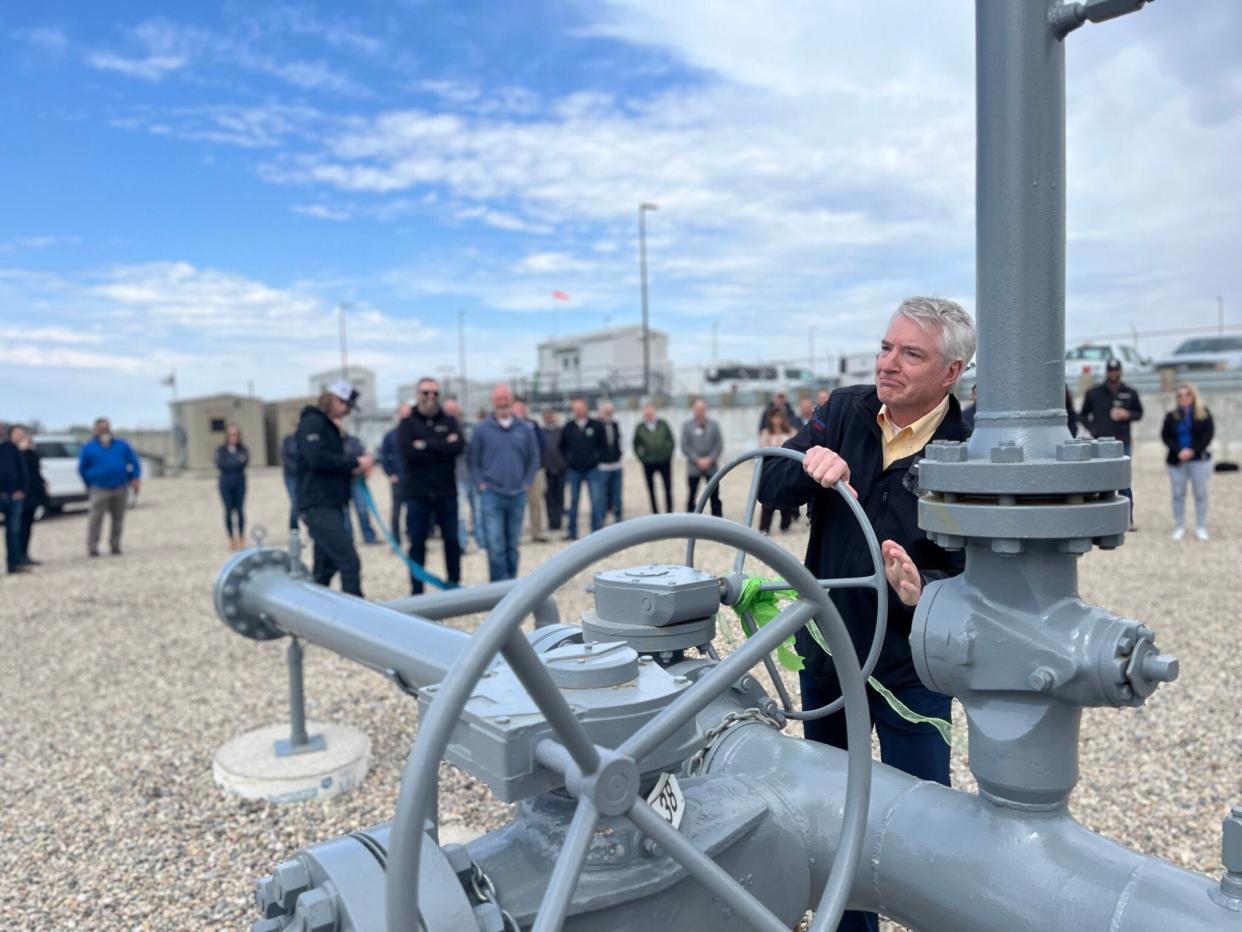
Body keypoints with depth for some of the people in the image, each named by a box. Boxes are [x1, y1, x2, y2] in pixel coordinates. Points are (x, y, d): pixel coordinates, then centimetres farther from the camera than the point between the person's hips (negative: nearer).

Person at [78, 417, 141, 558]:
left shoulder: (121, 445, 11)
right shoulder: (88, 447, 7)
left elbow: (134, 462, 9)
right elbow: (82, 469, 12)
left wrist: (136, 478, -5)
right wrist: (90, 485, 7)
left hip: (121, 488, 2)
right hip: (99, 490, -2)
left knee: (118, 519, 6)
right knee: (96, 518, -9)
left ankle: (115, 546, 16)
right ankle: (92, 548, -3)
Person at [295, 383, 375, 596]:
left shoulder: (329, 427, 22)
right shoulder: (312, 423, -8)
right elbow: (318, 459, -22)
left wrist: (354, 467, 5)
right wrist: (355, 463, -15)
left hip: (331, 506, 10)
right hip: (319, 506, -10)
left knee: (325, 569, 12)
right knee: (349, 563, -13)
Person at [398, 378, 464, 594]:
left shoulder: (449, 421, 8)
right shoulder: (407, 423, 3)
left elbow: (458, 446, -10)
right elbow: (407, 450, -15)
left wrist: (426, 445, -14)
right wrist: (443, 446, -13)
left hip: (446, 492, 2)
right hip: (417, 493, -2)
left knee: (452, 541, 7)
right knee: (417, 543, 4)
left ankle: (454, 586, 21)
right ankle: (416, 592, 14)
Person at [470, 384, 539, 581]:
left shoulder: (524, 430, 6)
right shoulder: (482, 430, 0)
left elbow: (534, 458, 11)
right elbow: (473, 460, 3)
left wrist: (526, 483, 3)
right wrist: (481, 485, -4)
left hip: (518, 496, 3)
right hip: (492, 495, -2)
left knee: (512, 546, 11)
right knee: (496, 546, -6)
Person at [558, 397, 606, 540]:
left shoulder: (596, 426, -2)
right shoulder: (568, 427, 2)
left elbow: (603, 444, 8)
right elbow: (561, 446, 14)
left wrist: (597, 457, -3)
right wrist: (568, 458, 3)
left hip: (592, 469, -1)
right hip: (573, 470, 1)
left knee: (596, 500, -5)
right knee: (573, 501, 7)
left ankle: (597, 531, 1)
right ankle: (572, 532, 15)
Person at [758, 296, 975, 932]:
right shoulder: (846, 410, -2)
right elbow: (770, 490, -7)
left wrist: (923, 591, -36)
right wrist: (809, 463, -28)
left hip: (910, 670, -5)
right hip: (824, 654, 5)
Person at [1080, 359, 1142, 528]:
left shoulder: (1130, 393, 8)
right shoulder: (1093, 393, 4)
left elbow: (1139, 413, 15)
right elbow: (1082, 415, 10)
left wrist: (1127, 414, -6)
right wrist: (1091, 429, -7)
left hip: (1123, 444, 1)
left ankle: (1128, 519, 9)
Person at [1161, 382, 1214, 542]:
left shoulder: (1204, 413, 4)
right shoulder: (1171, 415, 6)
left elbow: (1208, 433, -4)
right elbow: (1165, 435, 0)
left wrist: (1193, 450, -14)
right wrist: (1179, 451, -14)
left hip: (1199, 460, -1)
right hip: (1177, 461, 1)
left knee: (1200, 494, 2)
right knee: (1178, 495, 3)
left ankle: (1201, 528, 10)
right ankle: (1179, 527, 10)